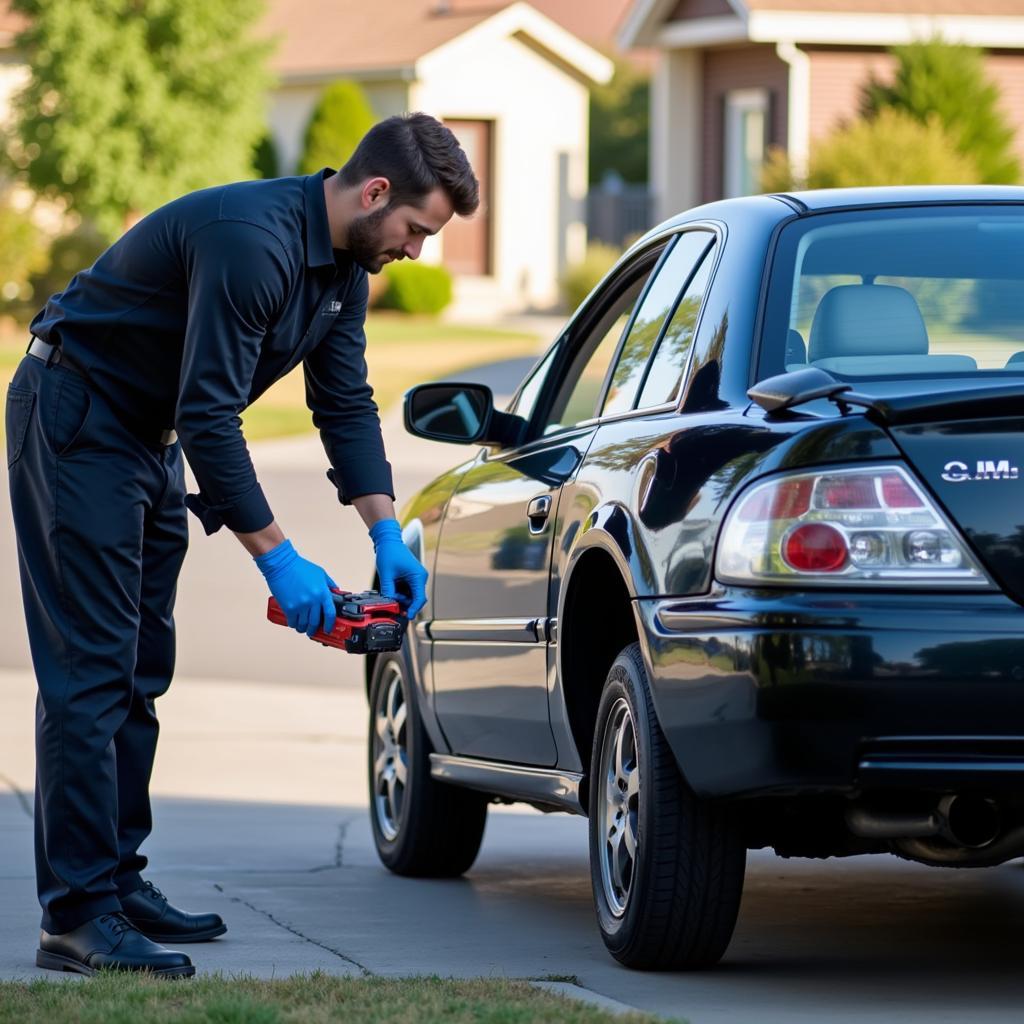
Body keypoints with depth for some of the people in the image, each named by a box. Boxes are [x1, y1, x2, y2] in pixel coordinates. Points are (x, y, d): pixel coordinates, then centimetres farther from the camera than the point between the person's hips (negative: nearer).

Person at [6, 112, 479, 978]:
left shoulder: (342, 267, 2)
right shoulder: (252, 242, -29)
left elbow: (346, 403, 8)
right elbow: (209, 417, -30)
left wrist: (387, 535, -3)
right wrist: (276, 558, -27)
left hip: (146, 435, 10)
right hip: (75, 416, -10)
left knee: (141, 671, 11)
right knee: (92, 669, -13)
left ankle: (117, 880, 16)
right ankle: (77, 916, -15)